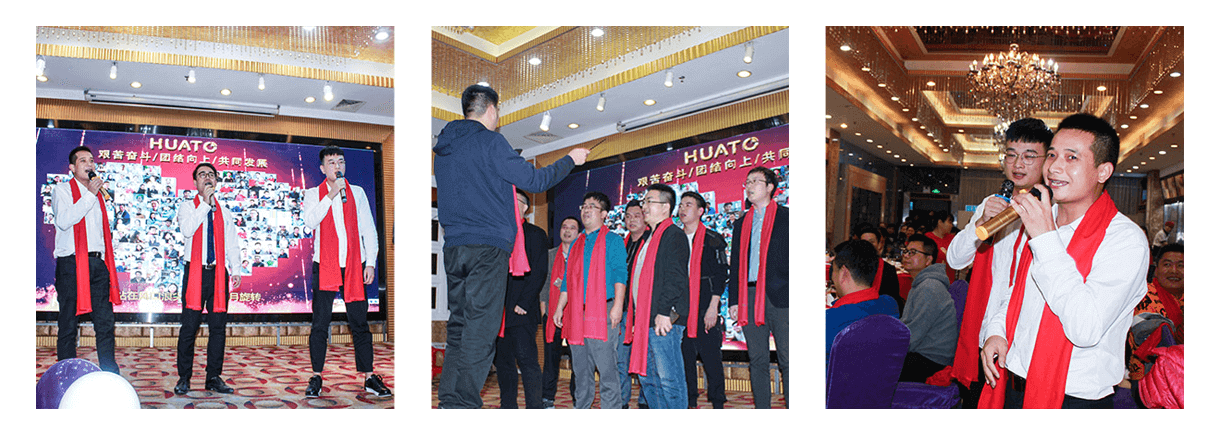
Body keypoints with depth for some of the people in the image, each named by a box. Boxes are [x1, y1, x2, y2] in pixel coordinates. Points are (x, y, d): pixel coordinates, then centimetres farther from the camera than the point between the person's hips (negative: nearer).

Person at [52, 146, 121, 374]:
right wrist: (90, 195, -15)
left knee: (105, 321, 2)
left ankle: (110, 374, 6)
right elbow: (64, 221, -16)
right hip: (72, 263, -5)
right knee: (69, 323, -1)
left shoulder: (98, 194, 20)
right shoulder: (63, 190, 2)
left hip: (97, 263, 5)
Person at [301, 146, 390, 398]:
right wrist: (331, 195, -14)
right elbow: (310, 221, -11)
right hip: (325, 267, -1)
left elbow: (369, 230, 10)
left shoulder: (357, 193, 11)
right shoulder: (313, 194, 8)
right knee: (320, 323, 0)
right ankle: (316, 378, 8)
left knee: (360, 323, 3)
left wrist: (370, 263, 2)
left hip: (354, 267, 1)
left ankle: (369, 378, 7)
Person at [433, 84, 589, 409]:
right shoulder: (490, 142, -6)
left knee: (458, 326, 11)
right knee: (480, 330, -6)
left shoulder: (443, 148, 17)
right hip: (487, 247, -7)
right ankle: (464, 404, -8)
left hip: (454, 247, 7)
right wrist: (571, 160, 8)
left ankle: (448, 400, 11)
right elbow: (534, 180, -6)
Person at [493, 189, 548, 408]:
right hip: (499, 310, 6)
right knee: (503, 362, 8)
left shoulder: (535, 234, 2)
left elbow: (539, 273, -6)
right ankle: (507, 408, 14)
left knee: (527, 360, -9)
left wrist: (523, 303, -14)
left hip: (522, 311, -6)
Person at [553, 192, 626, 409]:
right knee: (580, 368, 8)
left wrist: (618, 304, -16)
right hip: (577, 314, 6)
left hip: (603, 311, -6)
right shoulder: (576, 243, 21)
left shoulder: (613, 240, 3)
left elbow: (620, 274, -6)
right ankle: (581, 410, 15)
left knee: (606, 365, -8)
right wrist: (559, 307, 16)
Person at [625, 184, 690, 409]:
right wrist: (637, 319, 20)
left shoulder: (674, 235, -6)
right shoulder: (649, 239, 23)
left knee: (669, 379, -7)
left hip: (663, 322, -10)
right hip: (645, 322, 10)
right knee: (647, 378, 11)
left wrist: (664, 312, -23)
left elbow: (676, 277, -16)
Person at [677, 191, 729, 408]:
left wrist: (713, 307, -12)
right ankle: (689, 401, 14)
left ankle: (717, 403, 4)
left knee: (710, 356, -4)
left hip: (705, 308, -5)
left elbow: (721, 275, -5)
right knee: (685, 356, 6)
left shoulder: (712, 240, 0)